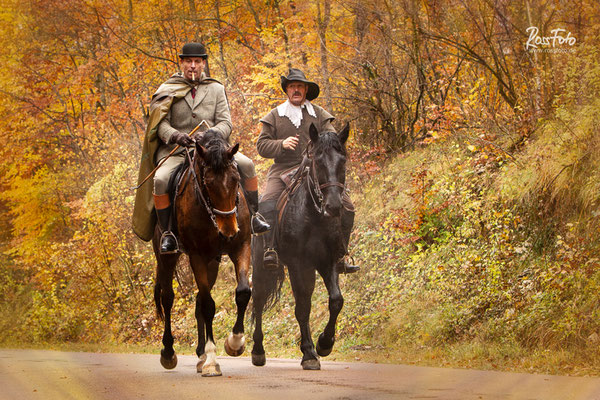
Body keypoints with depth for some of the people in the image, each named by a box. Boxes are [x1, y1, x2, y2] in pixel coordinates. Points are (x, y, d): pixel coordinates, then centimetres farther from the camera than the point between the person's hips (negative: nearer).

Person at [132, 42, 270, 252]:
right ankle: (167, 232, -17)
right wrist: (175, 136, -26)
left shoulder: (216, 89, 11)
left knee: (246, 164, -19)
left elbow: (225, 123, 2)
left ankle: (253, 216, -1)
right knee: (161, 180, -31)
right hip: (175, 150, -2)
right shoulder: (167, 91, 5)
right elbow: (161, 124, -3)